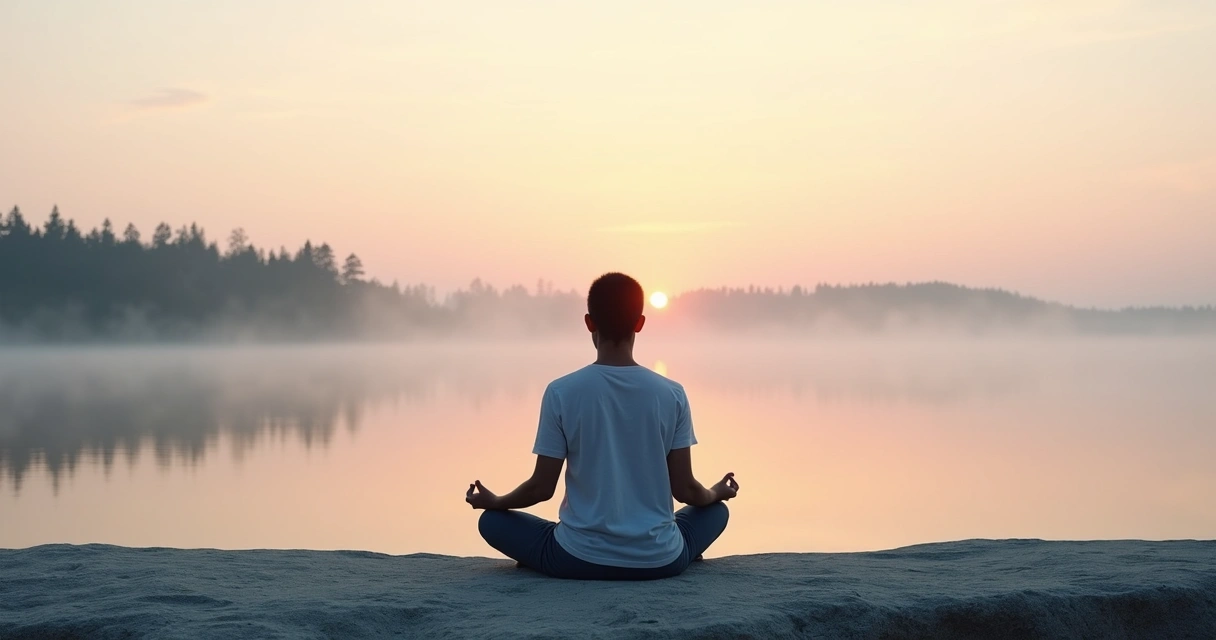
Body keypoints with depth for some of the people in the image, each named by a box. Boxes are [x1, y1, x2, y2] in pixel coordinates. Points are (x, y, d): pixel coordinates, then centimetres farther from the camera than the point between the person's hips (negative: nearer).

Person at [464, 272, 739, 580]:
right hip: (659, 560, 2)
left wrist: (493, 501, 16)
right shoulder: (672, 394, -6)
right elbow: (685, 489, -1)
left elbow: (542, 488, -5)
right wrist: (716, 493, 23)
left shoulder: (561, 392, -10)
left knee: (492, 520, 21)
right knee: (716, 510, 31)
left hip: (580, 559, -2)